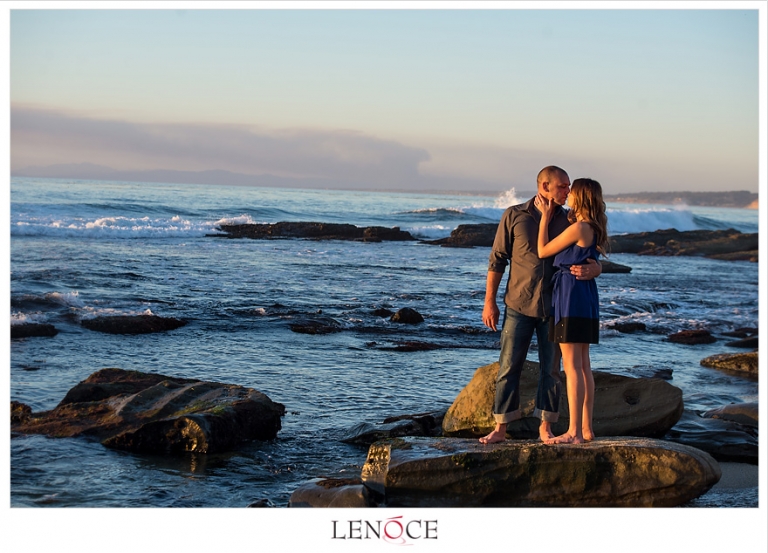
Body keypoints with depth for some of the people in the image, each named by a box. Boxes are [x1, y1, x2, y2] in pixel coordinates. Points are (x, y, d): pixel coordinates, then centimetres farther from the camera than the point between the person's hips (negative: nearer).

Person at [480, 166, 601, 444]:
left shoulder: (568, 221, 2)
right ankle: (500, 428, 7)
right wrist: (489, 301, -2)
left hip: (553, 307, 2)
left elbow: (593, 260, 1)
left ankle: (546, 427, 16)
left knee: (551, 369, 6)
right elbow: (497, 260, 0)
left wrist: (592, 269, -25)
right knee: (509, 367, 0)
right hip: (519, 306, -2)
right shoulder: (514, 216, -3)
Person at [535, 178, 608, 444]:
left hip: (571, 295, -9)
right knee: (583, 365, 12)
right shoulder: (594, 229, 12)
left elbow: (543, 251, -8)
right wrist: (551, 214, 17)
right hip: (587, 296, 9)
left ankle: (574, 432, -8)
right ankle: (586, 428, 15)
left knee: (572, 365, -8)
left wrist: (545, 216, -1)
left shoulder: (578, 228, -16)